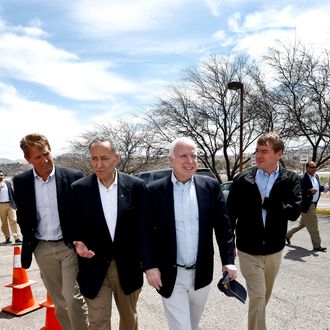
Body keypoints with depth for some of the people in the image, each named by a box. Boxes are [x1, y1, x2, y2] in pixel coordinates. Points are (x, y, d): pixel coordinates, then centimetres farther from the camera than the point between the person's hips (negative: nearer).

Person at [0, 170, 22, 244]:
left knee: (13, 221, -8)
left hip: (10, 204, 0)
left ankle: (17, 238, -12)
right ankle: (7, 239, 16)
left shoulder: (8, 183, 10)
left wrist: (15, 202, 8)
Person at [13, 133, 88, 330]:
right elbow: (22, 215, 11)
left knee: (73, 297, -5)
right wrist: (29, 241, 6)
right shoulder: (21, 182, -2)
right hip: (42, 248, 3)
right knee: (58, 299, 16)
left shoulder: (74, 177, -11)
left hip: (69, 246, -3)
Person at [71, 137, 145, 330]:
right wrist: (79, 243, -16)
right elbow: (75, 225, 3)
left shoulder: (136, 186, -7)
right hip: (94, 266, -1)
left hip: (128, 265, 1)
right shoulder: (79, 188, -6)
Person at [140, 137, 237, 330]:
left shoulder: (211, 186, -4)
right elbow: (145, 231, -6)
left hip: (202, 273, 3)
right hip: (170, 275, -3)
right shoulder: (154, 190, -9)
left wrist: (228, 260, -7)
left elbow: (223, 226, -2)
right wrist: (150, 266, -11)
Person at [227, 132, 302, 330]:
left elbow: (294, 211, -18)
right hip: (248, 250, -2)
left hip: (274, 250, 3)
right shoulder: (242, 179, -9)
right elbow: (230, 213, -4)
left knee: (265, 296, 22)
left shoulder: (291, 179, -6)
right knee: (257, 296, -1)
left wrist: (264, 202, -20)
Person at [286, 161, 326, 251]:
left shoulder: (316, 176, 9)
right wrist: (309, 191, -33)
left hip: (313, 205, 9)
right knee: (313, 227, 0)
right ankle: (317, 246, 13)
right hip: (306, 206, -9)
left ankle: (288, 235, 35)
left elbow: (318, 187, 21)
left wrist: (323, 188, 0)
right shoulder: (302, 178, -19)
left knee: (302, 224, 21)